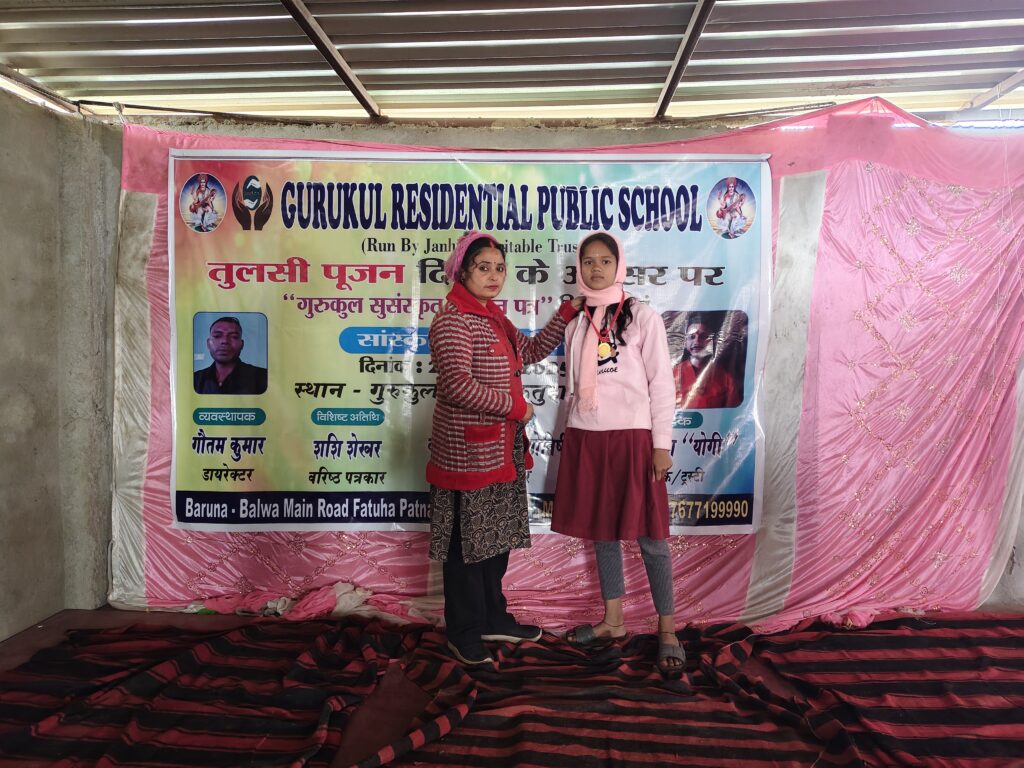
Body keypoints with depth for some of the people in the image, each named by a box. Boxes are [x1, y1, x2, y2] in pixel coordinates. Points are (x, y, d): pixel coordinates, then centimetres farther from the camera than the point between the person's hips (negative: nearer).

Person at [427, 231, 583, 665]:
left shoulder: (493, 317, 13)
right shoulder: (453, 319, -15)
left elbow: (530, 352, 22)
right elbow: (458, 384, -25)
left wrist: (567, 314, 16)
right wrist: (515, 407, -16)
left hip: (501, 447, 9)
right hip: (469, 449, -9)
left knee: (496, 535, 17)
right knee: (467, 540, 3)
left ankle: (493, 618, 33)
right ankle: (463, 632, 20)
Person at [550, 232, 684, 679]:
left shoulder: (642, 317, -3)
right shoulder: (576, 323, 11)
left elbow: (661, 383, -4)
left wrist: (661, 445, -8)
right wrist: (572, 436, 14)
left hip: (632, 437, -5)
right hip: (585, 438, 5)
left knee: (649, 535, 0)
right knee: (600, 530, 12)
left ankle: (667, 629, 14)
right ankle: (613, 620, 27)